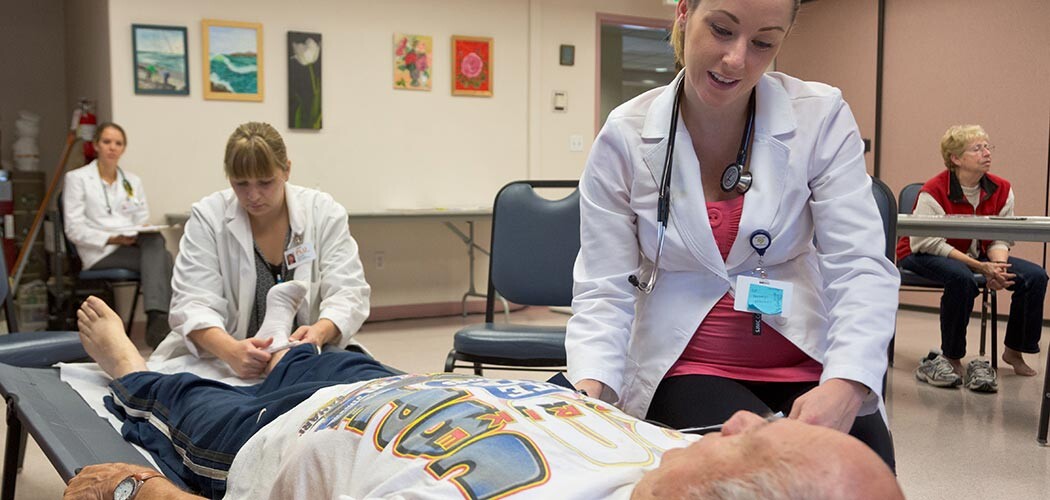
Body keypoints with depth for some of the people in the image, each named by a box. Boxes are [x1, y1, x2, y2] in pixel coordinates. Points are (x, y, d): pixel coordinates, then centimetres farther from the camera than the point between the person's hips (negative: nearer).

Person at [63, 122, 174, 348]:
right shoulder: (76, 179, 7)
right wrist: (112, 239, -18)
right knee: (161, 258, -30)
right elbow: (74, 230, -2)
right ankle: (160, 318, -31)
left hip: (135, 245, 4)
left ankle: (157, 320, -42)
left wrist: (144, 234, -9)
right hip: (101, 253, -4)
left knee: (155, 241, -33)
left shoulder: (133, 181, 21)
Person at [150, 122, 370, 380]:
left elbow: (348, 292, -8)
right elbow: (193, 302, -12)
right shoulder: (206, 217, -3)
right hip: (222, 360, 0)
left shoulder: (324, 212, -1)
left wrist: (320, 332, -31)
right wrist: (231, 351, -33)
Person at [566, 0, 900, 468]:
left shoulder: (822, 117, -7)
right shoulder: (625, 136, -7)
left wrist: (844, 385, -32)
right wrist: (590, 386, -26)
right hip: (687, 369, -1)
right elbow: (603, 291, -7)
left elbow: (860, 268, -14)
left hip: (808, 367, 1)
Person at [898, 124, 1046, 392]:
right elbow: (927, 242, -26)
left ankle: (1014, 351, 7)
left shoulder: (1001, 189, -2)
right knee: (962, 278, -39)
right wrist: (980, 267, -31)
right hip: (922, 254, -6)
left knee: (1035, 276, -11)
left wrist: (998, 266, -24)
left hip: (977, 255, 7)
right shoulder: (933, 192, -21)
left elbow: (1001, 238, -1)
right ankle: (952, 359, -20)